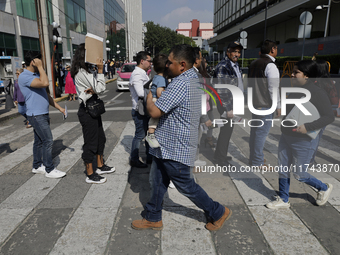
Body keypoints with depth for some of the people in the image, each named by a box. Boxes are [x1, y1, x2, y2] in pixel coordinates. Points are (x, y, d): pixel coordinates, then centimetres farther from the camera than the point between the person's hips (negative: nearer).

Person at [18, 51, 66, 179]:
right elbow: (45, 83, -32)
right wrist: (40, 67, -19)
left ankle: (37, 166, 26)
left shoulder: (36, 75, 16)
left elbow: (46, 95, 19)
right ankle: (49, 170, 0)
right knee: (48, 141, -8)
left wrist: (59, 107, 16)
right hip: (36, 115, -9)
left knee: (39, 140, 15)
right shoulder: (24, 77, -15)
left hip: (43, 114, 9)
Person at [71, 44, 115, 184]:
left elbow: (101, 87, 7)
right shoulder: (82, 72, -18)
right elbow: (100, 88, -19)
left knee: (100, 138, 18)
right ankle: (90, 175, 12)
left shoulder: (87, 70, 13)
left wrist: (93, 89, -14)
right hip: (87, 110, -10)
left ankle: (100, 166, 33)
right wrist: (100, 70, -17)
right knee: (90, 142, -1)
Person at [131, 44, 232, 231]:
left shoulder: (181, 84, -26)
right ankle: (153, 218, 34)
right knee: (158, 182, 18)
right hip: (167, 145, 10)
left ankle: (218, 213, 28)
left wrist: (149, 97, -8)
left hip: (175, 148, -10)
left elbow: (154, 111, -26)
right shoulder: (193, 79, 8)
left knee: (185, 185, 8)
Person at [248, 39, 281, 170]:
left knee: (254, 130, 16)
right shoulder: (270, 65, -14)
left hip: (254, 103, 9)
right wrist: (278, 106, -10)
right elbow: (273, 88, -16)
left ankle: (253, 157, 27)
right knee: (262, 132, -3)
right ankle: (258, 162, 3)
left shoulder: (254, 63, 13)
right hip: (265, 105, -9)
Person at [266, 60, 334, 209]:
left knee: (299, 175, 5)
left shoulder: (317, 93, -16)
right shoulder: (294, 91, 7)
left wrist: (308, 127, -28)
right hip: (286, 138, 7)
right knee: (283, 170, 12)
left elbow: (329, 117, -19)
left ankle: (324, 188, 35)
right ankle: (283, 200, 29)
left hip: (304, 142, -7)